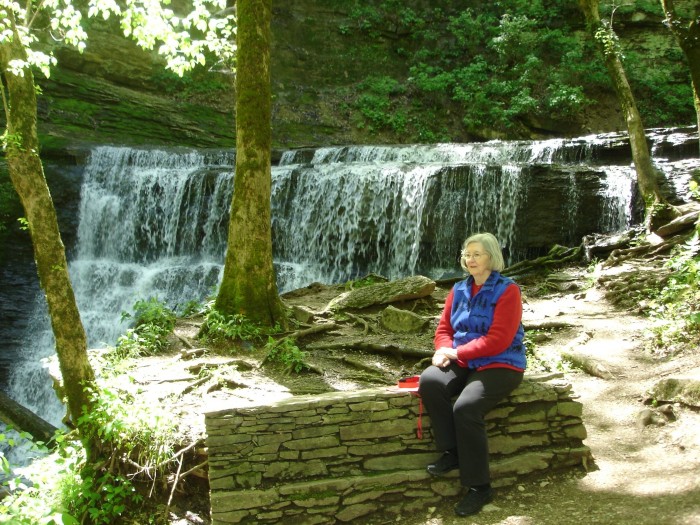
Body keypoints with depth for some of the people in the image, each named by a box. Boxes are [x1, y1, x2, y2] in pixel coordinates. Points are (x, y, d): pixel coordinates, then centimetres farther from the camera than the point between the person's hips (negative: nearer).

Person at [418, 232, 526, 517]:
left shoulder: (507, 290, -9)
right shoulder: (459, 290, 11)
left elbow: (498, 340, -18)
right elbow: (444, 328, 10)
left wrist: (457, 352, -16)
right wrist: (444, 351, -13)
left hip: (500, 365, -6)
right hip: (463, 363, 6)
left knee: (466, 407, -30)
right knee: (429, 381, -24)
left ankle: (479, 487, -14)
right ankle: (452, 451, -10)